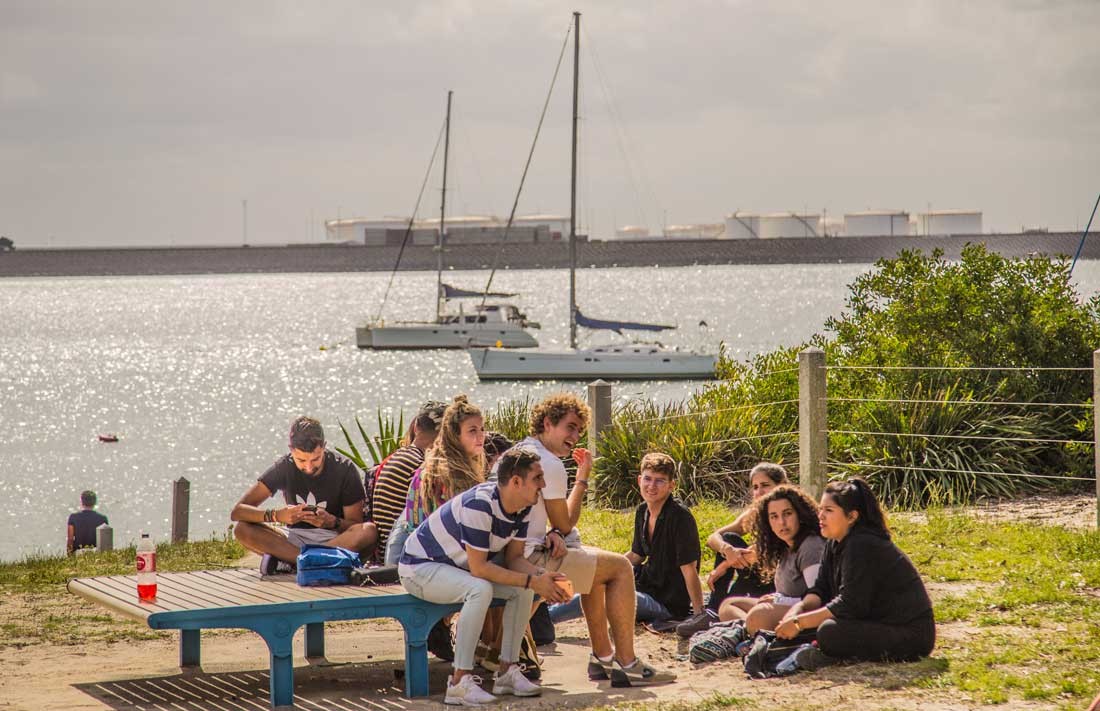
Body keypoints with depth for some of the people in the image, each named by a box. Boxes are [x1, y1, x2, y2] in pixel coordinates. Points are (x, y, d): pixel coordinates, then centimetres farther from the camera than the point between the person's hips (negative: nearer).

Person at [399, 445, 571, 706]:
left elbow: (514, 558, 0)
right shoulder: (479, 505, -33)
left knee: (522, 589, -6)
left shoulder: (522, 508, -5)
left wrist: (540, 576, -21)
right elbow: (478, 568, -32)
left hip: (456, 567, 9)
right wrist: (532, 581, -31)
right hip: (419, 567, -9)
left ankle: (507, 671, -1)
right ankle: (460, 681, -31)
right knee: (480, 589, -34)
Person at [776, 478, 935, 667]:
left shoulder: (863, 546, -20)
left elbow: (849, 605, -23)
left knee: (830, 632, -29)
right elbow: (821, 589, 9)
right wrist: (800, 608, -13)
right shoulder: (836, 544, 10)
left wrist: (799, 622, -20)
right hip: (877, 623, 10)